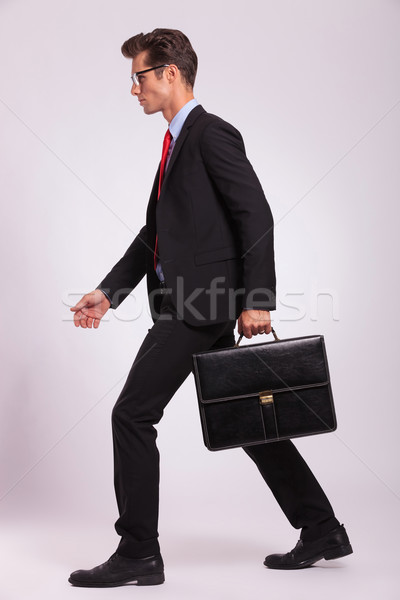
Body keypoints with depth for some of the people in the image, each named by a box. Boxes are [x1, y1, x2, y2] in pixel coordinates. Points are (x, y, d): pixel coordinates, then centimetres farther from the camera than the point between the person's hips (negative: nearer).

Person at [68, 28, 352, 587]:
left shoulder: (212, 133, -8)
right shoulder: (177, 142, 21)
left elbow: (257, 217, -15)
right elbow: (154, 233, 21)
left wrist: (256, 300, -20)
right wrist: (109, 291, 14)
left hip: (200, 303, -10)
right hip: (191, 304, 10)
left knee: (133, 414, -7)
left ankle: (138, 553, 3)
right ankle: (322, 529, 22)